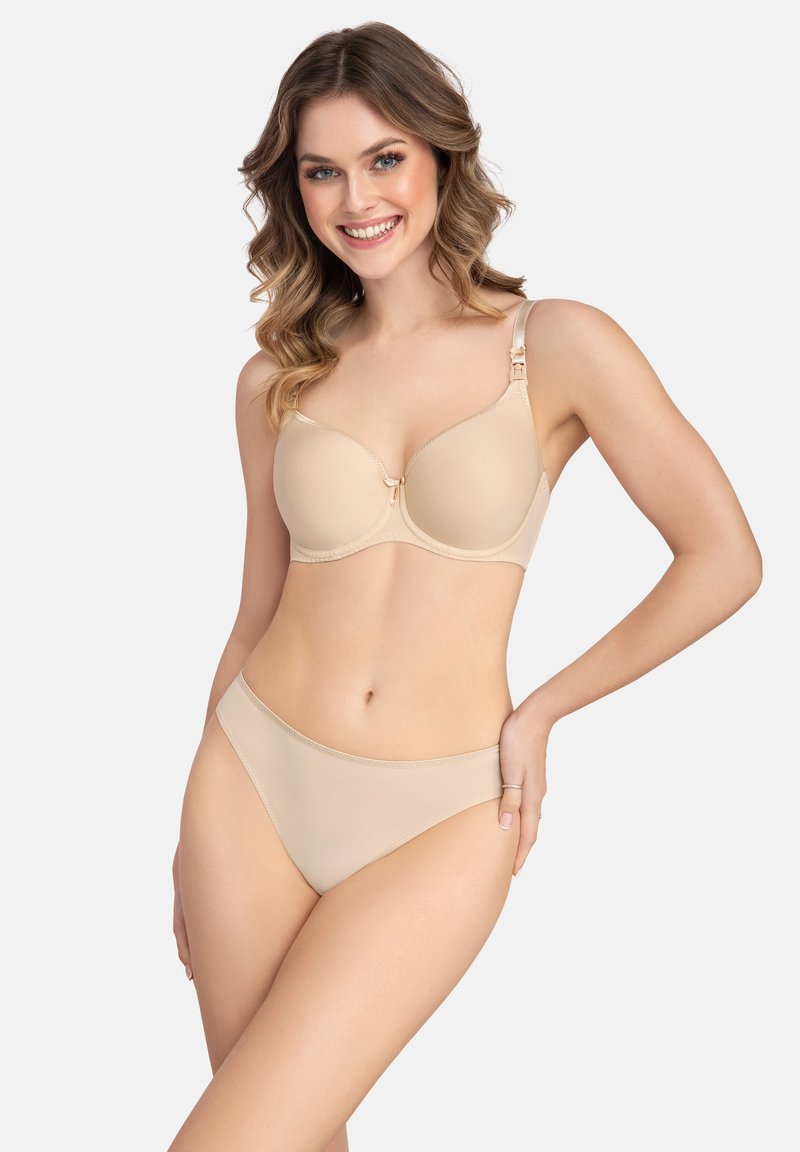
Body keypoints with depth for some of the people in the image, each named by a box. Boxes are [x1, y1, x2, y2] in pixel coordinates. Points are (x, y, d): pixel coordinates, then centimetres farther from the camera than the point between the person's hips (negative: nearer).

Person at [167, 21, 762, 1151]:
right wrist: (200, 841, 15)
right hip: (255, 783, 3)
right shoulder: (277, 381, 5)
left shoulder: (560, 346, -5)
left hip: (436, 821, -3)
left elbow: (724, 559, -5)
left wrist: (543, 711, -1)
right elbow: (259, 612, 11)